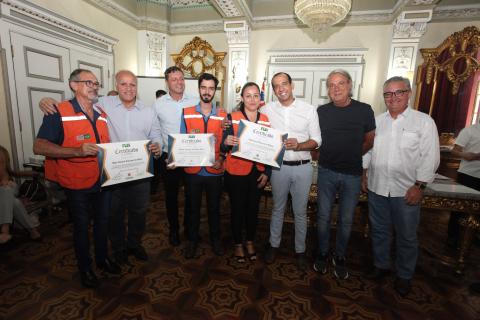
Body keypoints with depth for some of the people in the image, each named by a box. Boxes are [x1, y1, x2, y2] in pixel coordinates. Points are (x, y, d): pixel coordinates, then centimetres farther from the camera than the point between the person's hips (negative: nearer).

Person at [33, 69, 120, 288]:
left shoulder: (102, 114, 6)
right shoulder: (59, 112, -13)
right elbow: (39, 147, -19)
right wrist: (77, 151, -31)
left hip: (103, 182, 6)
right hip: (78, 186, -5)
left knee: (102, 223, 20)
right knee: (81, 227, 14)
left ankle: (102, 258, 43)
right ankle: (84, 268, 36)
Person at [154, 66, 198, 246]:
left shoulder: (195, 102, -1)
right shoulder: (159, 104, 0)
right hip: (168, 157, 0)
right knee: (171, 195, 13)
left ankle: (189, 227, 32)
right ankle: (173, 229, 32)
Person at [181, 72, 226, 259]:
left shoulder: (223, 116, 2)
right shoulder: (186, 113, 2)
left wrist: (221, 159, -12)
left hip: (214, 171, 0)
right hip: (192, 170, 0)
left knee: (214, 207, 14)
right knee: (193, 207, 14)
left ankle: (215, 239, 35)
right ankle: (192, 240, 34)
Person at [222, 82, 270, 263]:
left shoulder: (266, 120, 2)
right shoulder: (232, 118, -7)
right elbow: (224, 146, -8)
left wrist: (267, 173, 0)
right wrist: (226, 142, -30)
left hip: (257, 172, 3)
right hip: (236, 173, -3)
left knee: (253, 208, 16)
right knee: (237, 208, 10)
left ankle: (250, 241, 38)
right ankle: (237, 244, 32)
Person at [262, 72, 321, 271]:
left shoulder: (308, 109, -1)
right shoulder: (267, 110, 1)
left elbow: (316, 140, -2)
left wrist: (299, 145, -19)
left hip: (302, 167, 0)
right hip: (278, 166, 1)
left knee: (300, 211, 12)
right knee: (277, 208, 15)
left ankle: (300, 250, 31)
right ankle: (274, 245, 34)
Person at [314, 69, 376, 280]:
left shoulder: (364, 110, -2)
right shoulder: (322, 111, 0)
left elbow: (370, 140, 9)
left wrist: (351, 156, 11)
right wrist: (328, 156, 5)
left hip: (352, 175, 0)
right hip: (326, 172, 1)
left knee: (346, 220, 11)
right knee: (323, 217, 8)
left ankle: (339, 257, 31)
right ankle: (323, 254, 29)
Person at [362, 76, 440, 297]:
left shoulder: (424, 121, -4)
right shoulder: (377, 121, 7)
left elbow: (430, 157, -7)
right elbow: (367, 150, 11)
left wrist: (419, 186, -12)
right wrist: (364, 175, 8)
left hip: (406, 191, -3)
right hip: (376, 188, 3)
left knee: (406, 236, 11)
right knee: (379, 230, 16)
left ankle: (404, 275, 32)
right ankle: (381, 265, 36)